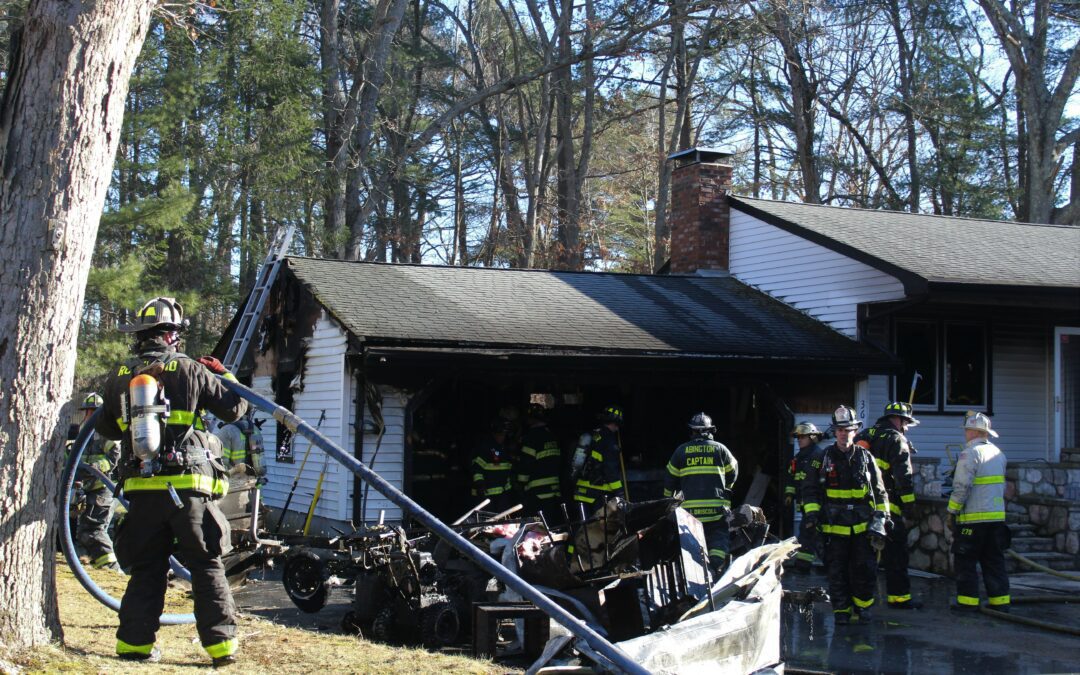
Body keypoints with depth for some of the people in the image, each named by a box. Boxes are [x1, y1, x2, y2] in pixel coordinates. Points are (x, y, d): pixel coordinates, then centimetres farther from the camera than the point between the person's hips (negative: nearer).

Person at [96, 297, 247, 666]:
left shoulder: (120, 376, 6)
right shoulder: (189, 370, -4)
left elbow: (106, 428, 19)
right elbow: (235, 408, 2)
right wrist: (224, 374, 19)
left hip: (141, 489, 3)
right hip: (188, 488, -3)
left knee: (146, 569, 13)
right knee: (207, 566, 5)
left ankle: (135, 642, 12)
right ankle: (221, 643, 4)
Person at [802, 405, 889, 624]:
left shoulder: (865, 457, 7)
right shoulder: (824, 458, 4)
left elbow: (879, 492, 12)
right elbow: (810, 489, 9)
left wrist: (879, 520, 5)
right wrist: (812, 514, -3)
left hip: (862, 525, 1)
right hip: (834, 526, 0)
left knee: (865, 569, 0)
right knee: (837, 572, 3)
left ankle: (863, 606, 19)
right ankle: (841, 610, 14)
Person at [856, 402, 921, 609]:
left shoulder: (863, 436, 17)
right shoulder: (896, 440, -6)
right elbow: (903, 477, -12)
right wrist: (910, 508, -9)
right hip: (886, 508, -7)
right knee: (895, 554, 1)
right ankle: (899, 597, 4)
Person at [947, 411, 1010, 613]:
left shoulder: (970, 454, -13)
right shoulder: (998, 453, 13)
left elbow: (961, 488, -17)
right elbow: (1002, 485, 18)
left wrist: (952, 513, -9)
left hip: (973, 518, -7)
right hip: (997, 516, 7)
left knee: (965, 560, 1)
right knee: (994, 561, 11)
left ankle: (968, 601, 1)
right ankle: (1000, 600, 11)